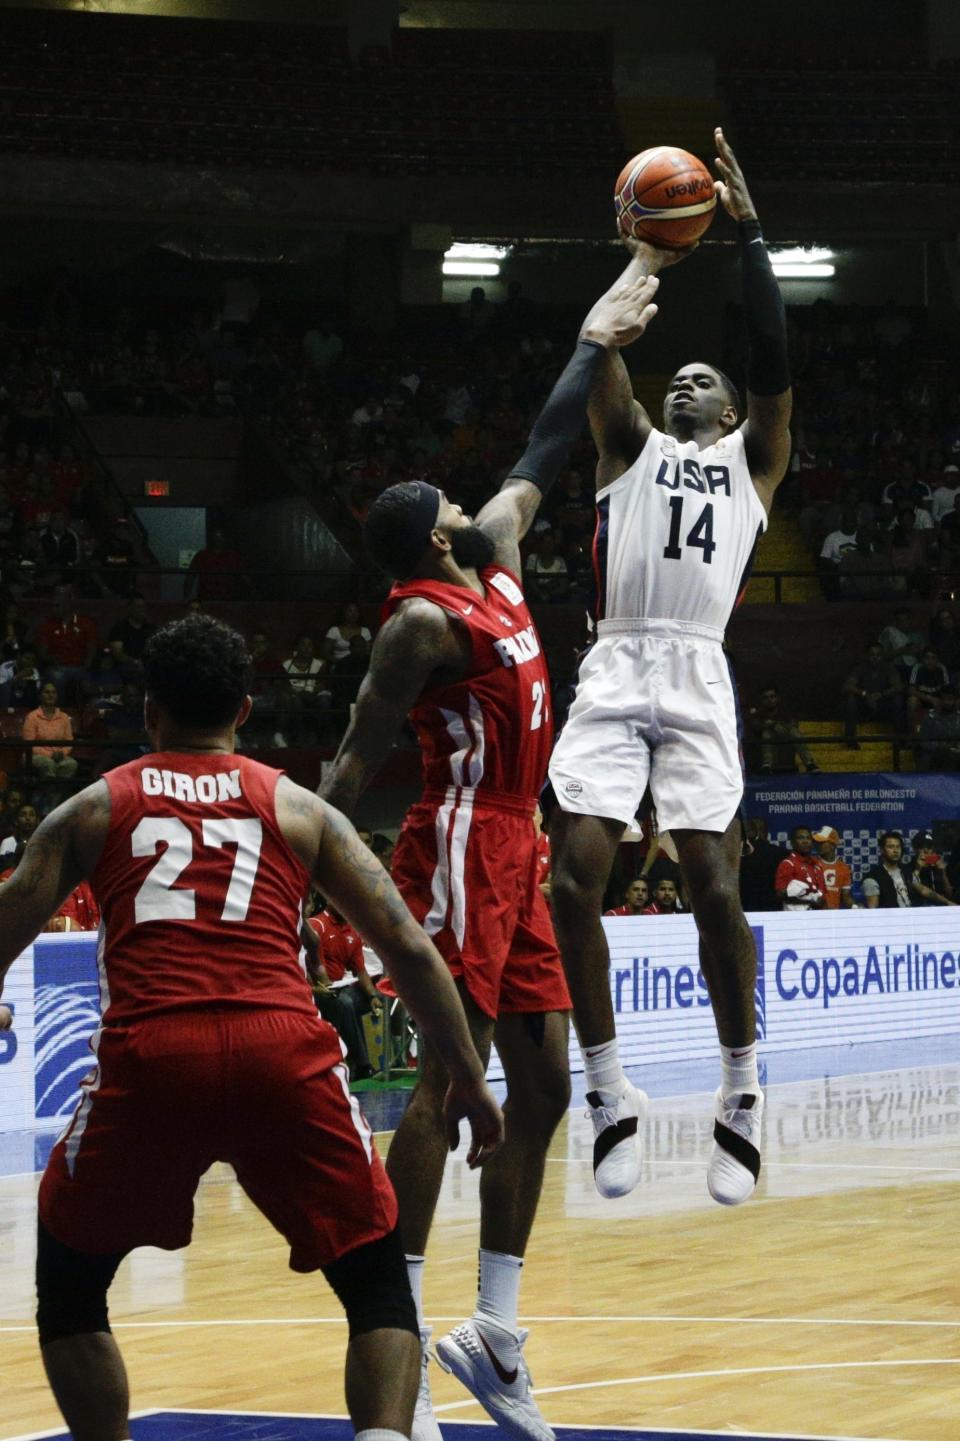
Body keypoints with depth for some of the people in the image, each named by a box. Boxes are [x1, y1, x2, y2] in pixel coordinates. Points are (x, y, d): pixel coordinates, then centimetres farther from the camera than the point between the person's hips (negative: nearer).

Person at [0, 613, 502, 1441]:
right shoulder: (298, 809, 21)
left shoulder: (92, 809, 20)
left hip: (149, 1056, 0)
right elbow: (410, 950, 15)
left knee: (69, 1285, 24)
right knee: (378, 1283, 14)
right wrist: (470, 1079, 22)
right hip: (283, 1050, 0)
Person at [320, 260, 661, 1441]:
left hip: (513, 853, 9)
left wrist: (593, 347, 29)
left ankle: (495, 1334, 11)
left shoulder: (496, 565, 14)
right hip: (462, 847, -9)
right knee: (450, 1077, -13)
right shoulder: (424, 620, -11)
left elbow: (539, 461, 27)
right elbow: (352, 765, -15)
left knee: (541, 1084, 7)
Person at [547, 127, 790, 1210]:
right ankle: (610, 1093, -1)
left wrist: (747, 229, 1)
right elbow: (603, 353, 8)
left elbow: (772, 358, 4)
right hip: (613, 673, 2)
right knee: (572, 879, -11)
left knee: (714, 886, -13)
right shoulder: (631, 444, 23)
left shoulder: (751, 458, 18)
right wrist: (647, 255, 7)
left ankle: (741, 1095, -1)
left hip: (696, 678, -2)